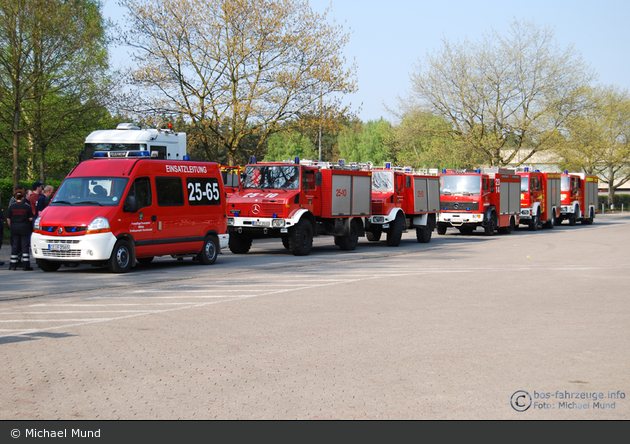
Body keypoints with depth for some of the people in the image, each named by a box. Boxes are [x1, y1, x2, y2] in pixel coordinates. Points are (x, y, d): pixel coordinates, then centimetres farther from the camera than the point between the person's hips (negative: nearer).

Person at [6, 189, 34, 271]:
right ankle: (26, 265, -2)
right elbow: (31, 219, -5)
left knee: (14, 246, 8)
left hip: (14, 228, 2)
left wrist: (11, 227, 14)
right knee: (25, 247, 1)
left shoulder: (11, 207, -1)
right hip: (25, 228, -2)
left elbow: (8, 219, 1)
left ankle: (13, 265, 8)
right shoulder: (27, 207, -5)